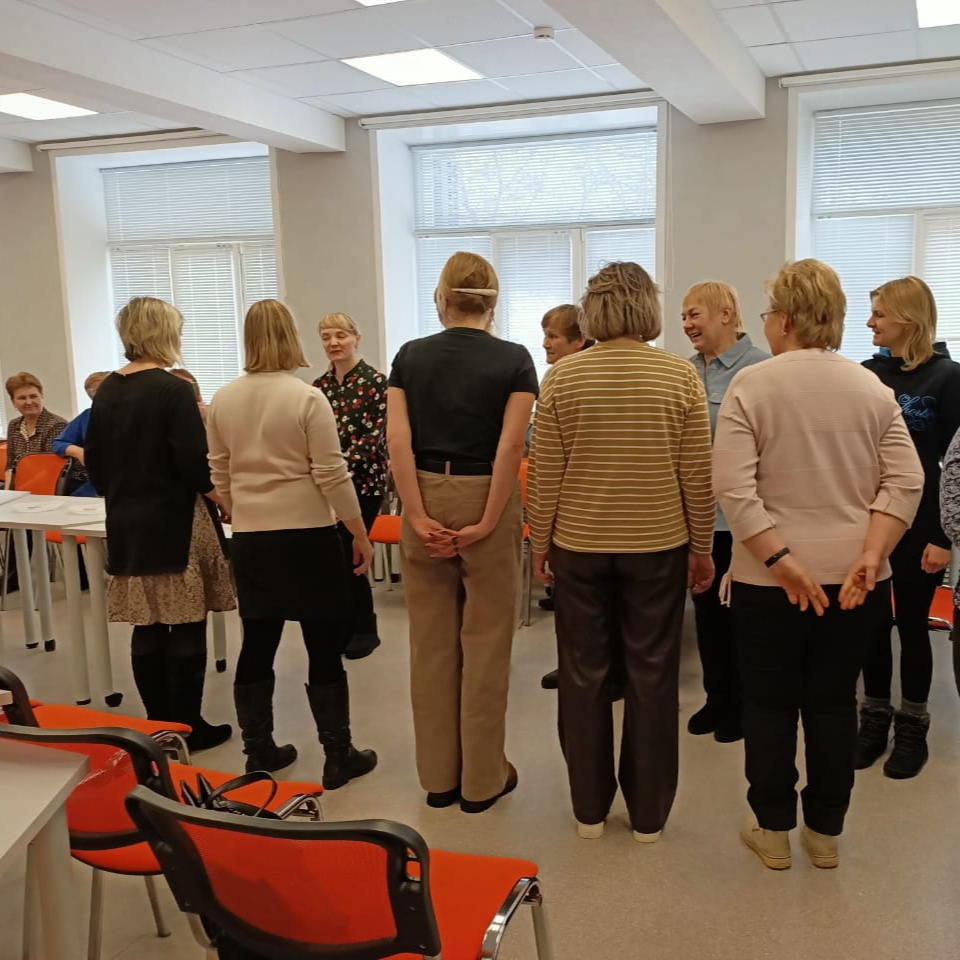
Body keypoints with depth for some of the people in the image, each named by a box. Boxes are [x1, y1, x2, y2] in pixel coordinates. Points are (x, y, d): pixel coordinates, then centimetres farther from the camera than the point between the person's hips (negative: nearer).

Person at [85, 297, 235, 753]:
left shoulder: (106, 391, 7)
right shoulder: (173, 390, -14)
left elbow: (94, 462, 12)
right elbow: (195, 464, -18)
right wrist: (211, 488, 1)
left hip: (127, 525, 7)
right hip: (174, 523, -7)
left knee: (147, 628, 12)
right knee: (185, 628, 2)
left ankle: (159, 725, 21)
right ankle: (189, 727, 10)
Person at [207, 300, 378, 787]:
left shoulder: (223, 400, 4)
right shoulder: (307, 397, -11)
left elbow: (219, 477, 11)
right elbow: (331, 475, -12)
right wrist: (361, 535, -4)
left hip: (250, 539, 5)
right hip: (308, 536, -5)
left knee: (257, 644, 12)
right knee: (324, 647, 4)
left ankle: (259, 752, 22)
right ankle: (338, 756, 12)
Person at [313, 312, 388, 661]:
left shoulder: (375, 381, -7)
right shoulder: (319, 385, 11)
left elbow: (375, 436, -15)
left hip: (363, 482, -6)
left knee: (347, 554, -5)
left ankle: (365, 630, 12)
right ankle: (346, 627, 22)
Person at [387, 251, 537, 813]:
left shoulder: (411, 356, 3)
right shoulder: (514, 360, -4)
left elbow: (398, 440, -6)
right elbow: (510, 446, -14)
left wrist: (418, 516, -7)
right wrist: (487, 523, -12)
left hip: (427, 499, 3)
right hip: (485, 501, -3)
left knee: (431, 642, 12)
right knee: (485, 644, 7)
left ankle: (438, 776, 23)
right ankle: (483, 779, 17)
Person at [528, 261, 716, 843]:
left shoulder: (562, 377, -5)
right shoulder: (681, 375, -6)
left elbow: (545, 475, -4)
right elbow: (698, 475, -4)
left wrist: (540, 542, 8)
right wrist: (702, 546, 7)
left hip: (580, 543, 1)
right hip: (658, 544, 0)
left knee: (584, 672, 12)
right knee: (652, 674, 10)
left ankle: (590, 808, 23)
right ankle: (649, 812, 21)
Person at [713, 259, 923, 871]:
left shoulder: (751, 385, -8)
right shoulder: (874, 389, 3)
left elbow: (735, 488, -17)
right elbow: (905, 483, -5)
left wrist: (779, 560, -16)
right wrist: (870, 557, -10)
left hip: (771, 576, -3)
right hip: (855, 577, 3)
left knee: (770, 703, 11)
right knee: (834, 702, 14)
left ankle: (774, 830, 23)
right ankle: (826, 832, 26)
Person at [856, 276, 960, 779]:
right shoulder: (866, 374, 5)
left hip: (919, 526, -3)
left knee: (912, 624, 8)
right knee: (872, 623, 10)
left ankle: (912, 728, 22)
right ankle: (874, 719, 24)